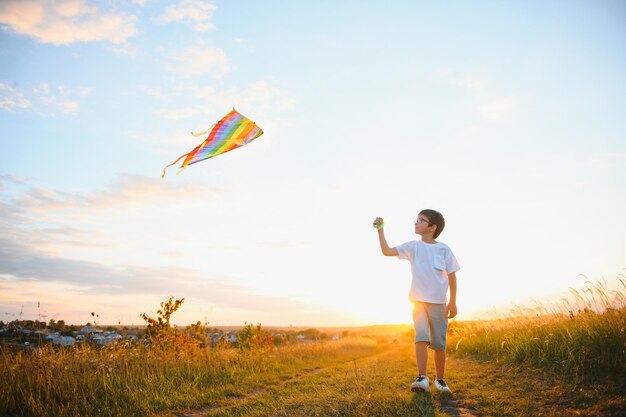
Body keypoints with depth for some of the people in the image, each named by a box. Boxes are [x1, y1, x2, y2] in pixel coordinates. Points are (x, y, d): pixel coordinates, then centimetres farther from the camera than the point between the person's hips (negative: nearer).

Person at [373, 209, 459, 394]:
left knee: (439, 343, 5)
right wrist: (380, 230, -9)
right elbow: (387, 251, -3)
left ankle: (440, 379, 22)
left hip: (438, 303, 0)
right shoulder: (413, 246, 4)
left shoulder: (444, 249, 0)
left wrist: (453, 302, -3)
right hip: (418, 301, 1)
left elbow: (452, 276, 1)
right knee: (421, 337, -15)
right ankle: (422, 379, -15)